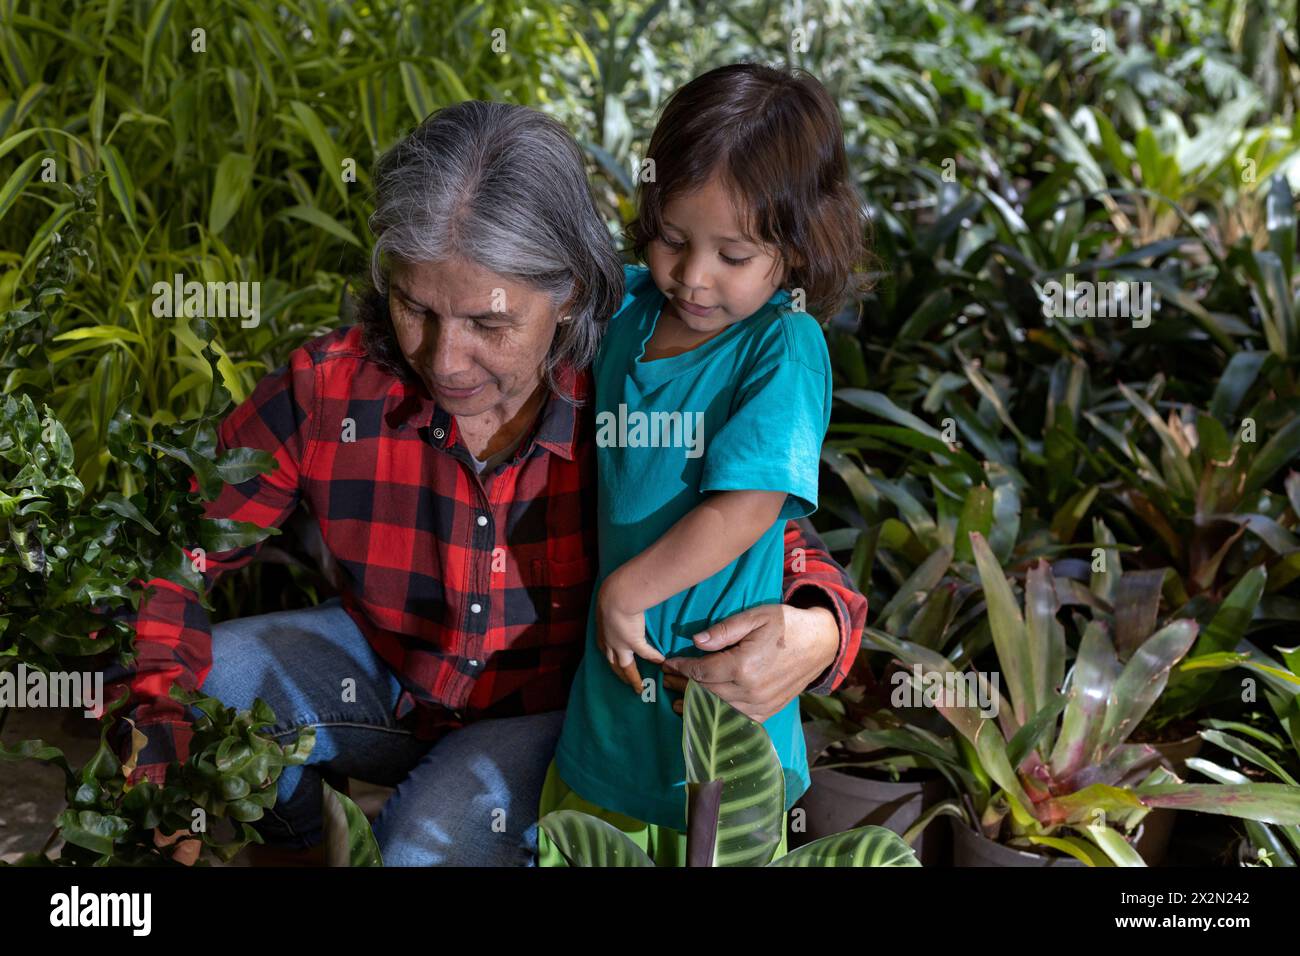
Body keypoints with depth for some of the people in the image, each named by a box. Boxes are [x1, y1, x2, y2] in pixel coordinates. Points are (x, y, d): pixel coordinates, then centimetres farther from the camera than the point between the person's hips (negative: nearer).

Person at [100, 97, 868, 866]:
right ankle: (300, 841, 17)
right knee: (198, 684, -16)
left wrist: (815, 633, -44)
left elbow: (783, 547, -17)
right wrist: (160, 725, -32)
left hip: (547, 711, -3)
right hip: (381, 673, 3)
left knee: (437, 836, -31)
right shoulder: (329, 390, -22)